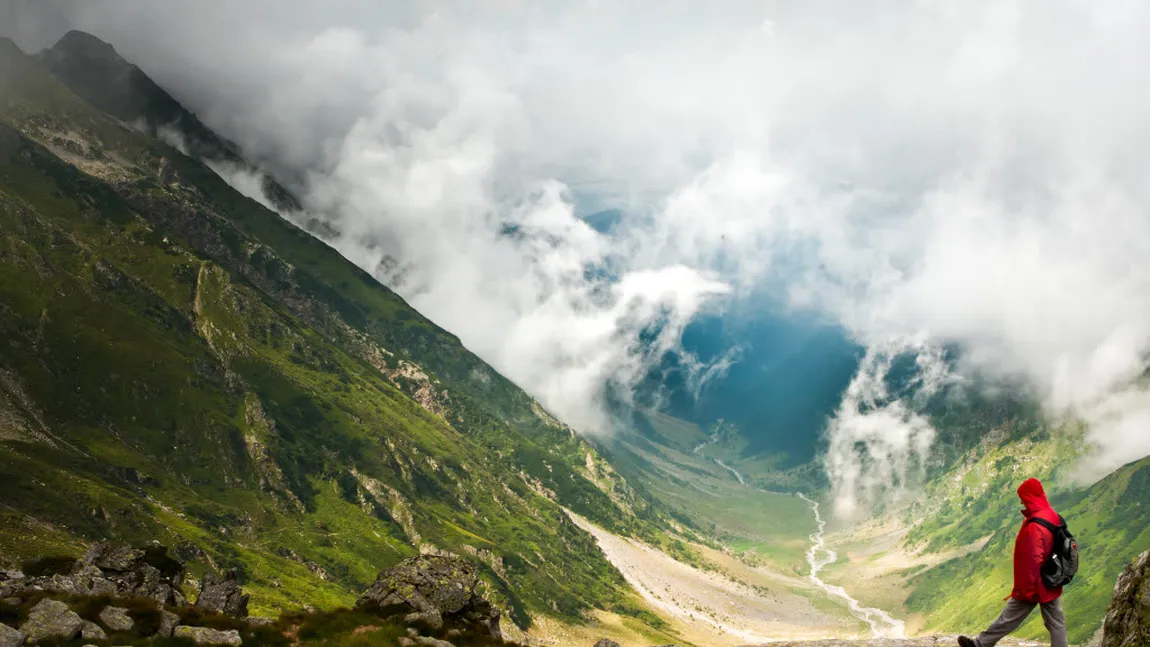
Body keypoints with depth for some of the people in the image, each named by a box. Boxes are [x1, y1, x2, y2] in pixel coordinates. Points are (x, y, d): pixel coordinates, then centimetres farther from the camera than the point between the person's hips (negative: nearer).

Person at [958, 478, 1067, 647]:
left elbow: (1033, 560, -27)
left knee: (1009, 618, 3)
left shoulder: (1035, 525, -26)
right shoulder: (1052, 516, 3)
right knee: (1055, 621, 10)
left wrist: (1026, 588, -19)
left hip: (1034, 584, -8)